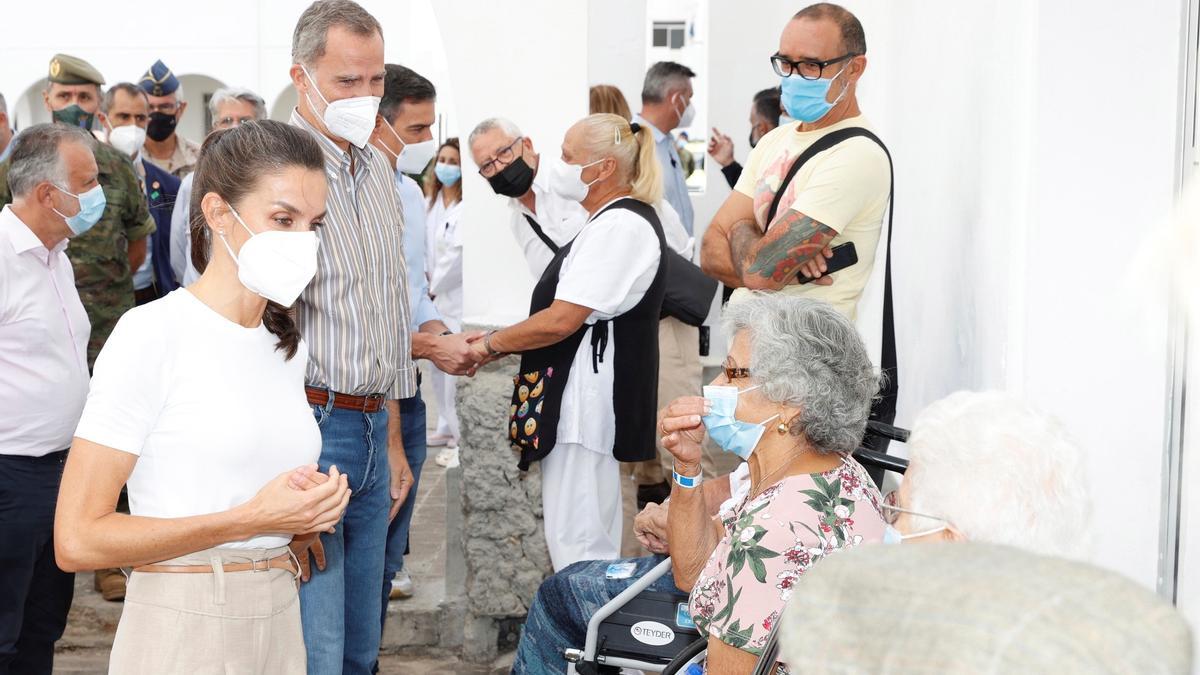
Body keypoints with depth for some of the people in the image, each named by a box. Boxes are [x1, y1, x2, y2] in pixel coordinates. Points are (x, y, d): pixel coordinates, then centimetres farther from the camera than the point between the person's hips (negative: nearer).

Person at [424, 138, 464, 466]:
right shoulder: (431, 201, 13)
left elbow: (458, 251, -15)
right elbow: (426, 246, 12)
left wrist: (434, 287, -7)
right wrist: (426, 284, 0)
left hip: (457, 295, -8)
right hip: (435, 294, 8)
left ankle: (461, 440, -3)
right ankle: (447, 427, 28)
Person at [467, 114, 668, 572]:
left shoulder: (620, 227, -16)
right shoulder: (613, 221, 19)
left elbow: (560, 321, -21)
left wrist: (491, 343, -7)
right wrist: (501, 343, 14)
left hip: (587, 400, -11)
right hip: (577, 398, 11)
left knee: (575, 543, -8)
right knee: (593, 538, 16)